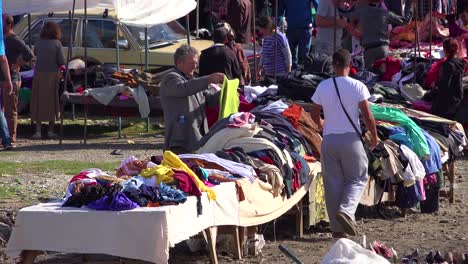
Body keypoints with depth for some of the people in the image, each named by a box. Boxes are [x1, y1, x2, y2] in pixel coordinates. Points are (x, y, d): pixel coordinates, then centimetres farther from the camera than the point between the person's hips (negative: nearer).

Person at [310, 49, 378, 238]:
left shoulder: (323, 86, -1)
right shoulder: (358, 87, -8)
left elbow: (314, 114, 8)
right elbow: (368, 116, -9)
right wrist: (374, 136, 8)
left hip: (329, 139, 2)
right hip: (351, 138, -2)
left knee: (332, 182, 8)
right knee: (357, 179, 12)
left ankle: (337, 228, 9)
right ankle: (346, 210, -14)